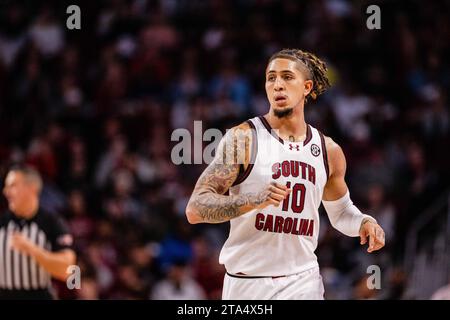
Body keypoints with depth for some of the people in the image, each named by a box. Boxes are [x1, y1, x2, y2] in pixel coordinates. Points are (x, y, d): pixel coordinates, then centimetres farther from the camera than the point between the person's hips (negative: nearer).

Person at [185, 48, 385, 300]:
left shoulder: (328, 151, 8)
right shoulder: (243, 138, -6)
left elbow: (341, 212, 25)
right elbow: (195, 209, -13)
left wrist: (364, 222, 2)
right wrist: (254, 200, -28)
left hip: (303, 282, 3)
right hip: (247, 284, -3)